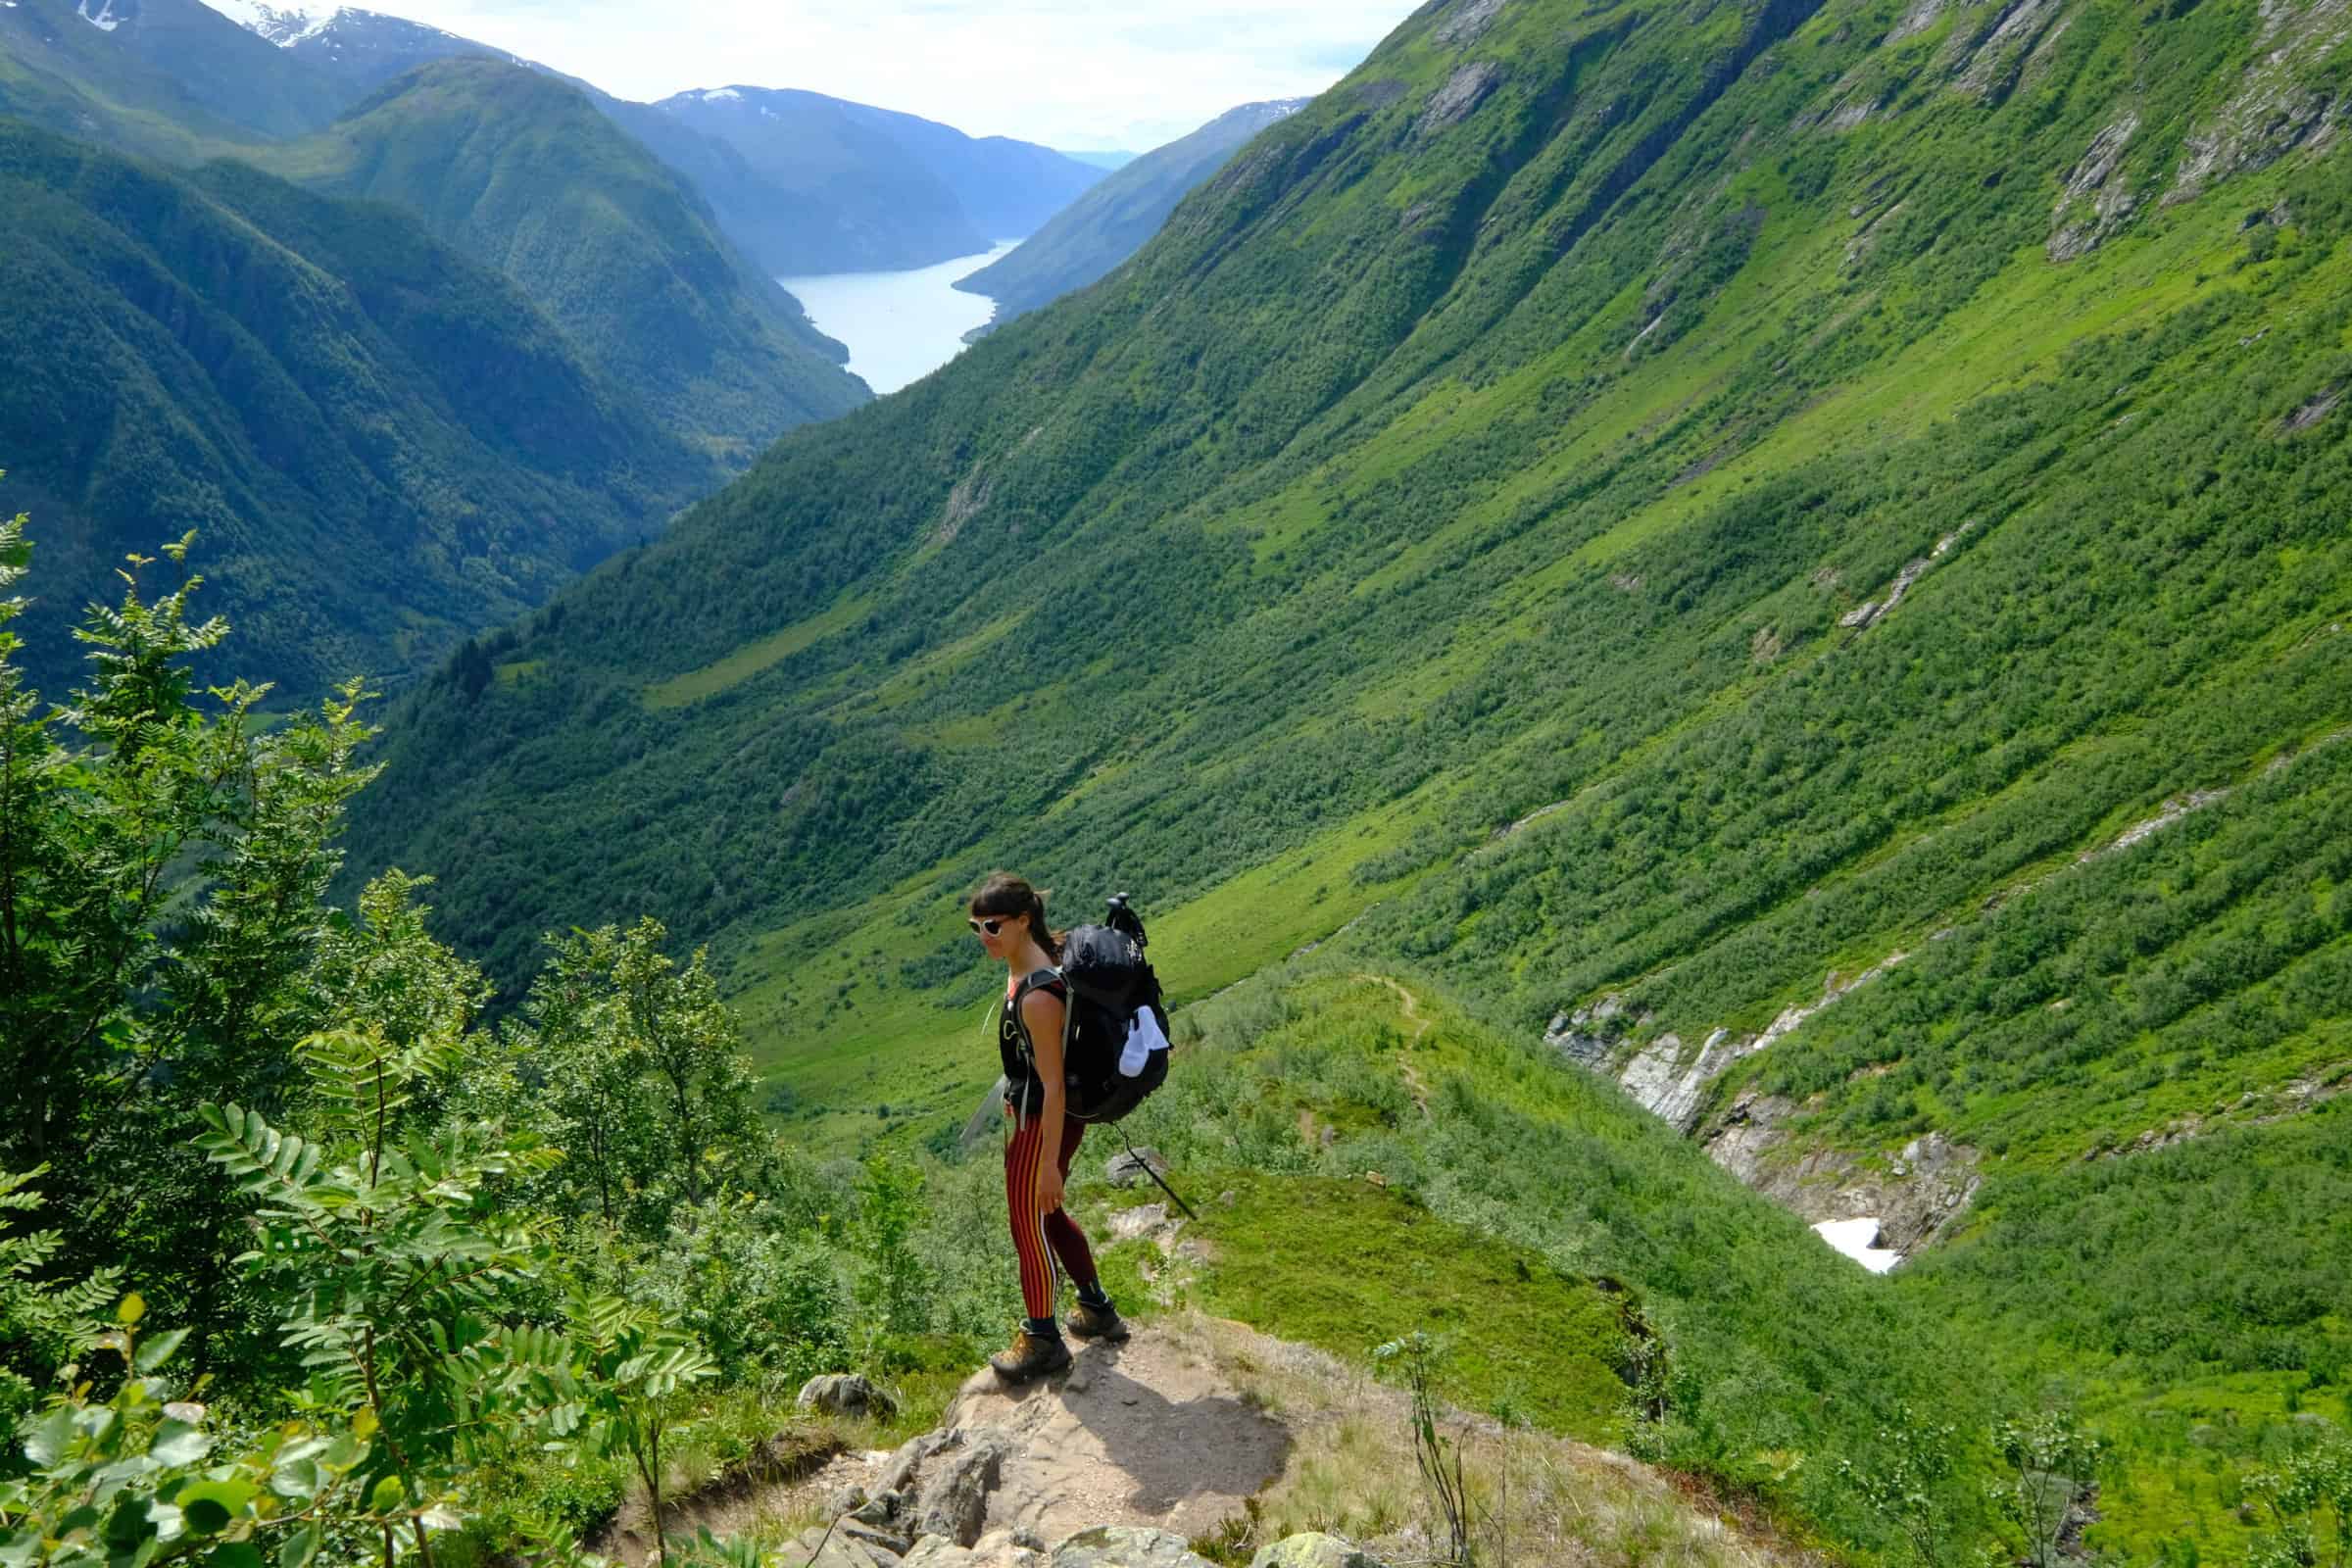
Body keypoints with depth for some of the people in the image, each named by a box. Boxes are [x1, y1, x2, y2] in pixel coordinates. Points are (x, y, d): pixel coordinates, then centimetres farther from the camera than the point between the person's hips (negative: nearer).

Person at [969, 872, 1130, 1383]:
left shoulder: (1038, 995, -30)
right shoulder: (1025, 967, -1)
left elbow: (1054, 1083, -26)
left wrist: (1049, 1161, -21)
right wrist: (1016, 1096, 26)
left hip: (1045, 1124, -10)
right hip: (1035, 1114, 10)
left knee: (1029, 1227, 9)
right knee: (1048, 1216, 25)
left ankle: (1042, 1342, 28)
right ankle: (1097, 1311, 44)